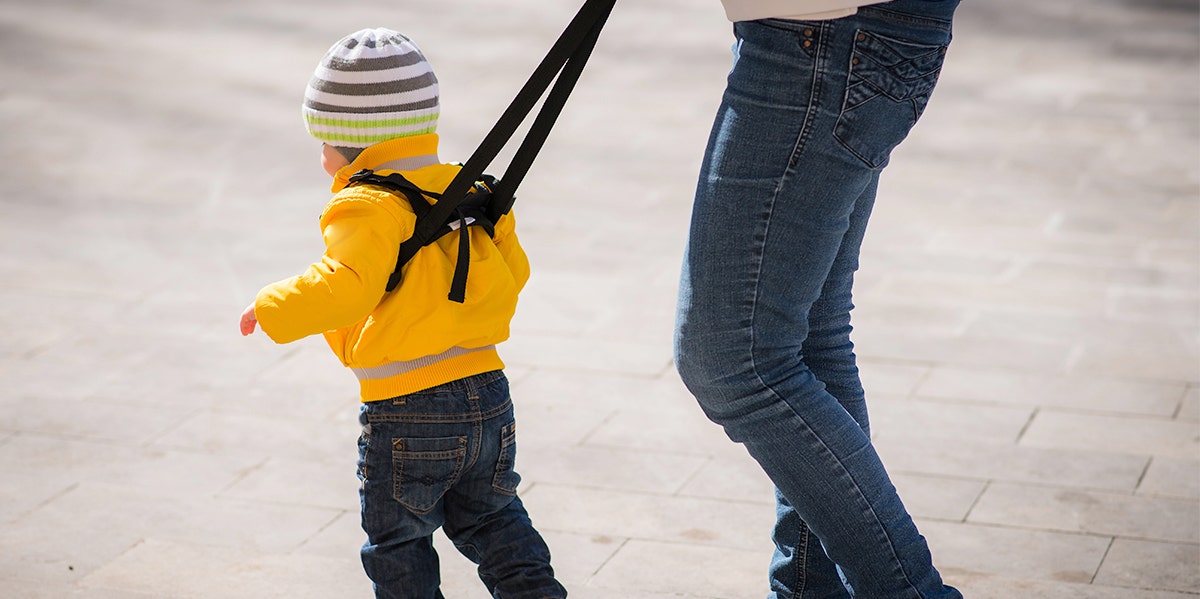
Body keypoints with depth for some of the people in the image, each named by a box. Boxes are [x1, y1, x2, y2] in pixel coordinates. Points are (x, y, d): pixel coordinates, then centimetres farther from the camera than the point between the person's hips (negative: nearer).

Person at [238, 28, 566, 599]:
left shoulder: (368, 209, -16)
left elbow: (345, 285, -31)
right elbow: (512, 273, 15)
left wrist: (273, 308, -18)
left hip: (406, 414, -7)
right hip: (489, 393, 7)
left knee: (396, 541, 12)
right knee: (490, 517, 24)